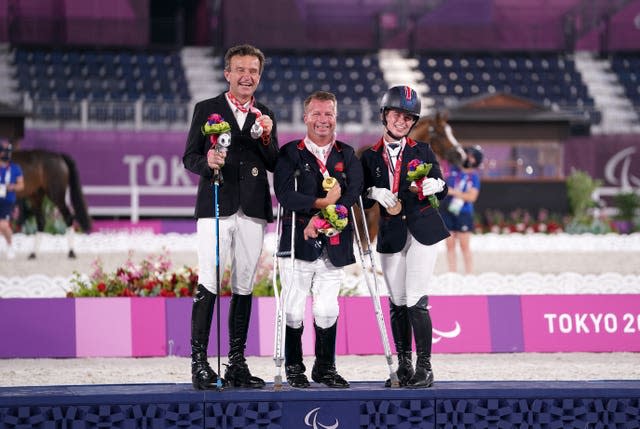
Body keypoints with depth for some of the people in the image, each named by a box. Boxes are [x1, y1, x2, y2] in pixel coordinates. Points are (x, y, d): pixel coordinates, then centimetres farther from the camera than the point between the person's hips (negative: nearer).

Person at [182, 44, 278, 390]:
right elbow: (189, 157, 4)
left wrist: (266, 138, -7)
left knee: (244, 287, 5)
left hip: (253, 211, 3)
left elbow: (274, 165, 10)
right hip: (216, 207, -3)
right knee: (208, 284, -11)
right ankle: (199, 362, -10)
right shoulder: (206, 110, 6)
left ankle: (237, 362, 9)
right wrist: (206, 161, -18)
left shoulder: (265, 117, 15)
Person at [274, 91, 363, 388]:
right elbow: (285, 195, -10)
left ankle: (325, 368, 15)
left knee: (327, 310, 3)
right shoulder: (290, 154, 4)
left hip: (334, 246, 2)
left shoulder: (347, 155, 12)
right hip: (298, 243, -2)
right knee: (295, 309, -1)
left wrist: (322, 218, -17)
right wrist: (322, 203, -17)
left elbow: (353, 193, -4)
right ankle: (294, 368, 10)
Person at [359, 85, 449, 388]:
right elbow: (362, 200, 7)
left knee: (415, 300, -12)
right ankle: (403, 366, 13)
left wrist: (435, 186, -19)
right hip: (391, 234, 2)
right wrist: (374, 193, -14)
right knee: (397, 303, 5)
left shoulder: (422, 152, 6)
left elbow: (442, 191, 4)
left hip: (422, 229, -2)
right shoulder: (370, 157, 8)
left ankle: (424, 368, -9)